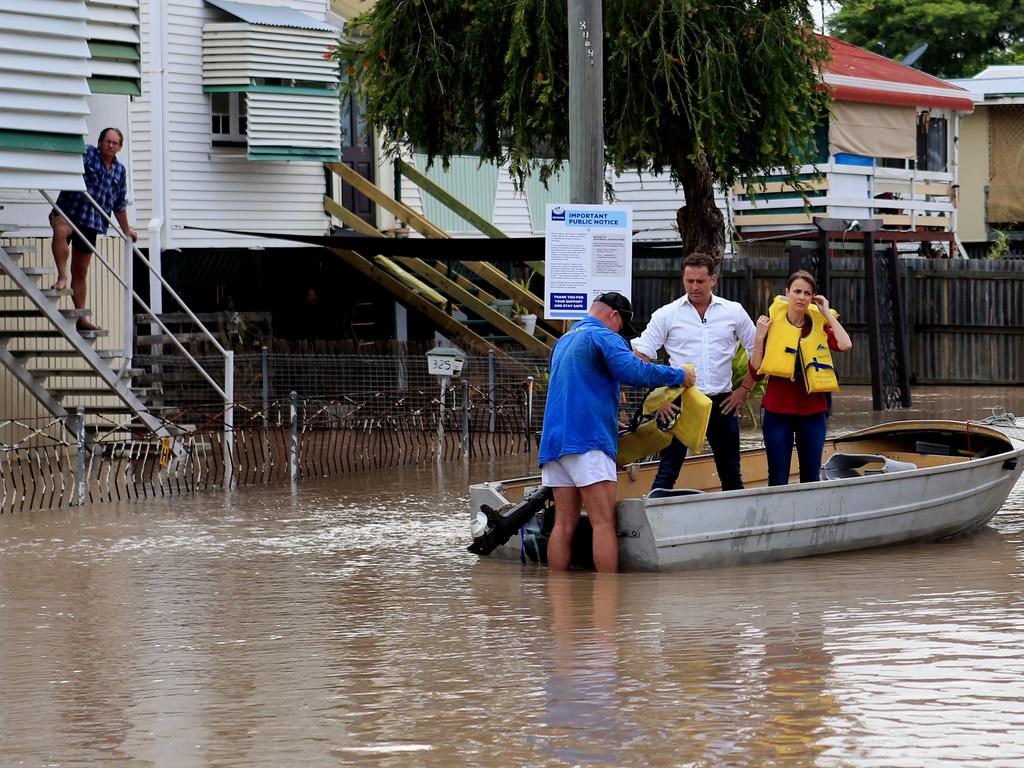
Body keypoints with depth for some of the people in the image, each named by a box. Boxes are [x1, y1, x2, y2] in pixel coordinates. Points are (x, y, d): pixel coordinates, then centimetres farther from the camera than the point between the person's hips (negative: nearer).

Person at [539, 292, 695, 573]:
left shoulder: (563, 342, 26)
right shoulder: (604, 337, -3)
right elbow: (633, 370, -19)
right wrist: (679, 376, -9)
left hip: (554, 440, 8)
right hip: (588, 439, -8)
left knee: (564, 524, 6)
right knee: (604, 523, -10)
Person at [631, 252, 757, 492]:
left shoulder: (734, 312, 5)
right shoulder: (667, 315, -1)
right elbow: (641, 356, -3)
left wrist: (744, 389, 4)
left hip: (722, 402, 2)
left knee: (731, 474, 10)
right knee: (667, 472, -6)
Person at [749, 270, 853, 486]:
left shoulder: (819, 325, 5)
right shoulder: (772, 324, 1)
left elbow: (845, 344, -16)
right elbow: (756, 372, -1)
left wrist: (827, 313, -7)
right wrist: (759, 338, -11)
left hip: (812, 412, 2)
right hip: (778, 411, -2)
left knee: (811, 478, 6)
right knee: (778, 479, -2)